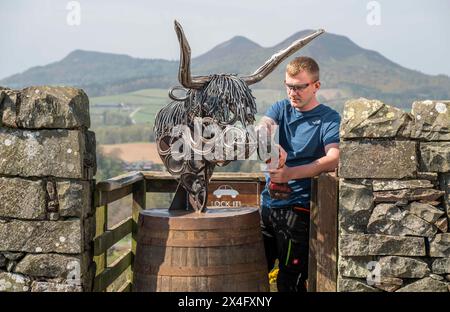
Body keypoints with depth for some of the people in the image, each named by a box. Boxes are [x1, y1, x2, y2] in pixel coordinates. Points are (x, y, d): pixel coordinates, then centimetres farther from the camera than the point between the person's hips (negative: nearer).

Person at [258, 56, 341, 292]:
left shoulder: (329, 119, -5)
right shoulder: (281, 109, 10)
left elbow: (334, 159, -21)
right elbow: (263, 127, -12)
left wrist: (291, 173, -33)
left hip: (298, 210, -5)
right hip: (267, 204, 5)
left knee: (290, 281, -2)